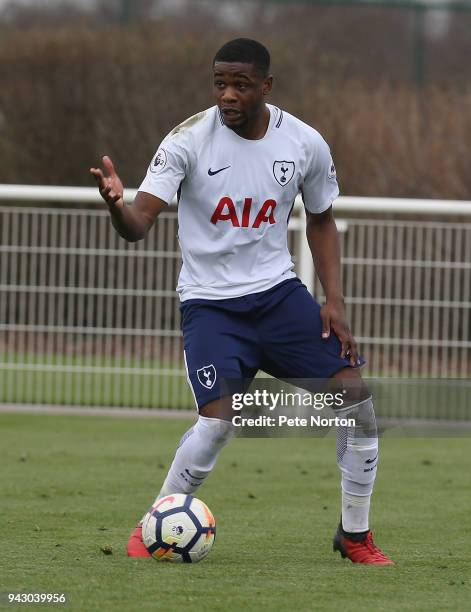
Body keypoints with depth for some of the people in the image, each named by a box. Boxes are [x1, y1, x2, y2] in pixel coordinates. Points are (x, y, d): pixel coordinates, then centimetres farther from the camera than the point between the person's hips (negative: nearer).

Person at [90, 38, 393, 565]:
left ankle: (354, 534, 11)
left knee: (355, 396, -8)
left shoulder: (306, 144, -3)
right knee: (218, 419, -22)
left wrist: (334, 300, 3)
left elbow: (320, 221, 13)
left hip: (278, 290, 4)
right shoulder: (189, 140, -14)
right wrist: (117, 205, -44)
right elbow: (140, 223, -20)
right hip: (209, 302, -4)